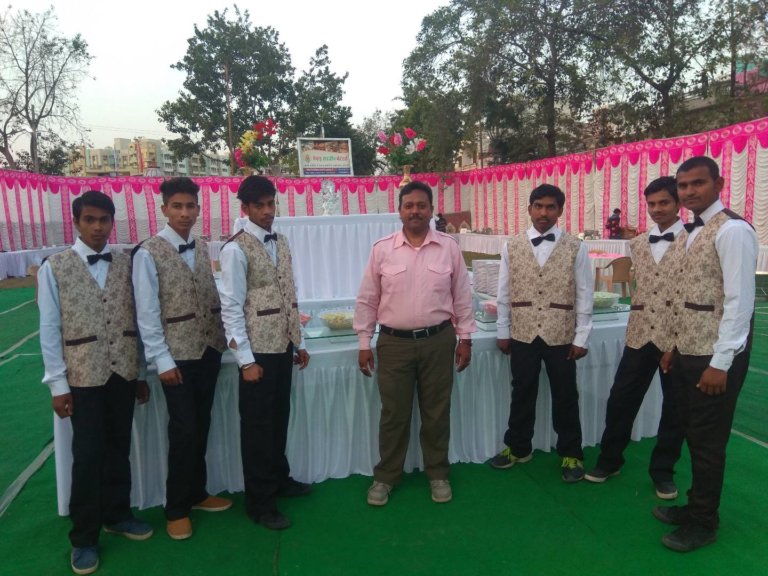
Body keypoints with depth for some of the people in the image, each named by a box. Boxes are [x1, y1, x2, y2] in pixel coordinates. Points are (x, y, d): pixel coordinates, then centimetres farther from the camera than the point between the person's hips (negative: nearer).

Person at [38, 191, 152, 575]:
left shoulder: (126, 265, 2)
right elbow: (49, 330, -4)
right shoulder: (54, 267, -4)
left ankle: (116, 514, 35)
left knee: (118, 448, 15)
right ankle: (84, 537, 23)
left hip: (124, 372, 3)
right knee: (88, 456, 5)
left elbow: (137, 320, 4)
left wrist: (142, 373, 5)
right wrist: (58, 384, -6)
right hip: (83, 375, -2)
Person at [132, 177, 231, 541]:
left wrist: (227, 333, 3)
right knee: (183, 431, 1)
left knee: (201, 427, 16)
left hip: (209, 348, 5)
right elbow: (147, 313, -12)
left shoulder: (203, 248, 6)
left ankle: (197, 493, 34)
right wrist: (163, 360, -13)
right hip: (176, 354, -5)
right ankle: (176, 508, 21)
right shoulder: (148, 253, -10)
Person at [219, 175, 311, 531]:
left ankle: (279, 478, 39)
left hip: (283, 346, 7)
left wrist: (299, 343, 13)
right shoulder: (236, 249, -12)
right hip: (258, 349, -6)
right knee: (257, 424, 5)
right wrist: (246, 359, -15)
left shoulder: (281, 243, 9)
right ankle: (259, 502, 21)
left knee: (280, 417, 19)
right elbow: (231, 308, -14)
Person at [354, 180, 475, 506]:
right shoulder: (381, 249, -2)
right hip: (394, 343, 0)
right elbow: (367, 301, 1)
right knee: (393, 414, 10)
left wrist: (465, 338, 4)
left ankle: (437, 473, 32)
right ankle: (385, 476, 28)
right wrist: (364, 343, 0)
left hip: (438, 341, 1)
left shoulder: (449, 248, 0)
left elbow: (462, 297, 5)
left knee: (436, 412, 13)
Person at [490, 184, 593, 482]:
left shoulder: (575, 248, -4)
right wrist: (503, 332, 4)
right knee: (522, 393, 15)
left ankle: (570, 453, 31)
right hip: (522, 334, 2)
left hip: (561, 335, -1)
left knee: (565, 396, 12)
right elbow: (504, 293, 4)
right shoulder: (512, 247, 1)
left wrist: (581, 337, -3)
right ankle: (518, 447, 33)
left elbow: (584, 295, -2)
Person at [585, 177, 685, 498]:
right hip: (640, 334, 4)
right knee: (620, 400, 9)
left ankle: (663, 470, 30)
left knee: (674, 407, 11)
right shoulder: (637, 244, 9)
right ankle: (610, 459, 28)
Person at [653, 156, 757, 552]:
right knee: (693, 435, 18)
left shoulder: (732, 230, -14)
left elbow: (740, 301, -18)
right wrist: (675, 346, 14)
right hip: (687, 352, 8)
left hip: (715, 357, -8)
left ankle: (703, 522, 24)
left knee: (708, 441, 6)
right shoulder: (689, 234, 12)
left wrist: (720, 363, -19)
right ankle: (696, 505, 36)